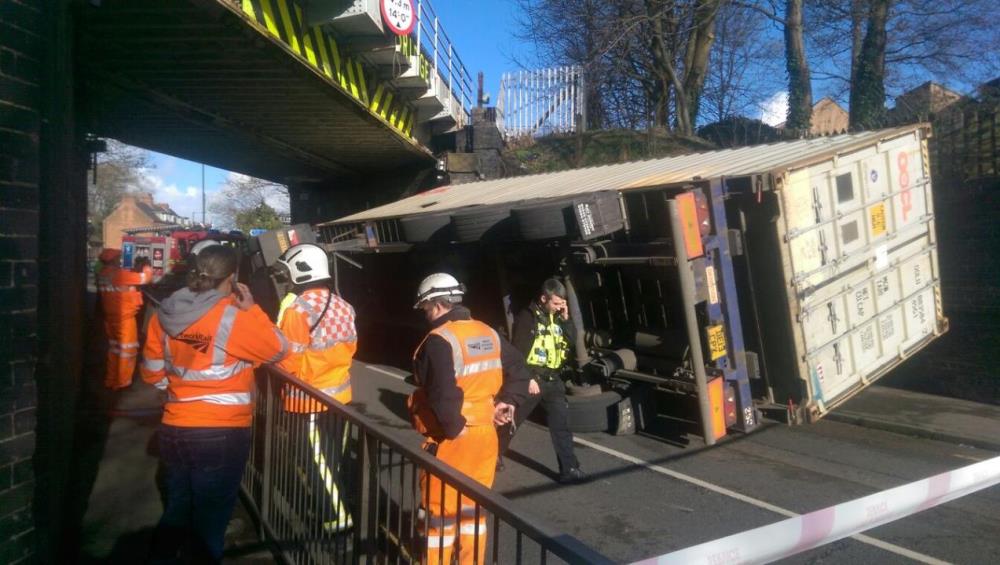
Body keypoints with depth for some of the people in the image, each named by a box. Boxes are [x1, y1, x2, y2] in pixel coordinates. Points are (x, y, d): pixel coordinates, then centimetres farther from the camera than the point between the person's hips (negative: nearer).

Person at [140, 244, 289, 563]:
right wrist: (251, 309, 0)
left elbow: (152, 372, 10)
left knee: (176, 513, 25)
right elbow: (278, 350, -4)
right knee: (209, 523, 11)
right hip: (222, 433, -5)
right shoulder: (234, 317, -16)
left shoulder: (164, 315, 1)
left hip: (174, 429, 6)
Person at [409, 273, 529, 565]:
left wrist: (454, 428, -16)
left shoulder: (439, 340, -19)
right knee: (473, 505, 19)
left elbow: (442, 393, -28)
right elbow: (518, 369, 12)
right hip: (485, 434, 7)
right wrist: (507, 400, 6)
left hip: (450, 439, -7)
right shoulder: (489, 335, 7)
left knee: (441, 507, 8)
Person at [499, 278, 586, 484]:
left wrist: (565, 319, -4)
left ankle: (569, 469, 6)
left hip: (553, 380, 6)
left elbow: (572, 341, 7)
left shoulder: (557, 318, 8)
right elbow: (518, 352, -16)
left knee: (562, 424, 2)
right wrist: (527, 379, -19)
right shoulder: (527, 317, -12)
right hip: (531, 379, -5)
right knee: (512, 420, 9)